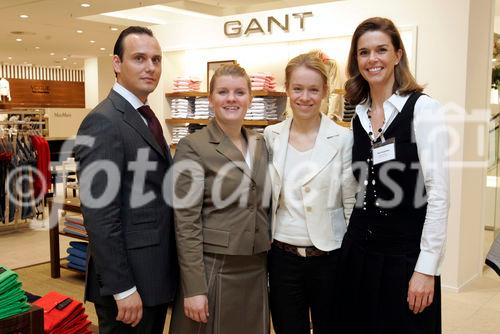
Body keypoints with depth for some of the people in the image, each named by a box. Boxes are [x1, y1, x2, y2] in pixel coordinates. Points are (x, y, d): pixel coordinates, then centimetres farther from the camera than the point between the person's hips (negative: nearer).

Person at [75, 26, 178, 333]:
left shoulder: (146, 118, 11)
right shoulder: (103, 122, -17)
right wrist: (122, 288, -21)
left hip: (157, 273, 9)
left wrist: (169, 270, 15)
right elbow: (99, 216, -22)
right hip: (129, 277, -9)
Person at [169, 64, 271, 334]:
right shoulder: (192, 146, -10)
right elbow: (185, 222, -13)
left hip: (256, 269, 6)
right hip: (212, 268, -5)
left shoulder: (260, 144, 8)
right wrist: (194, 287, -16)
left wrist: (268, 263, 12)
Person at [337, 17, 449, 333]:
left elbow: (438, 191, -14)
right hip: (358, 250, 6)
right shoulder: (359, 116, 8)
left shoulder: (422, 108, -10)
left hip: (405, 253, -5)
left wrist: (426, 266, -16)